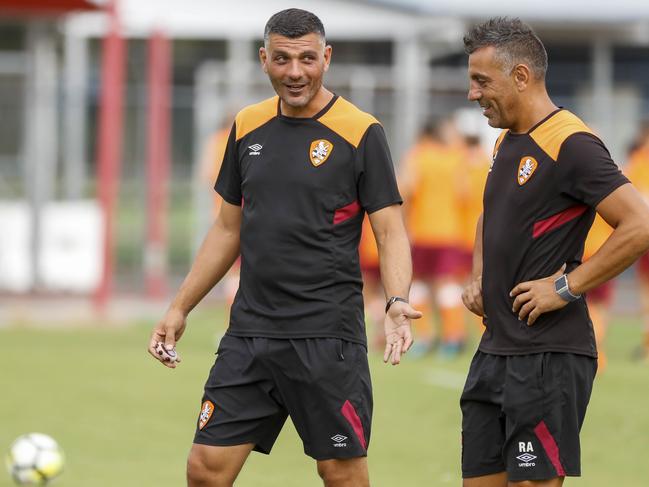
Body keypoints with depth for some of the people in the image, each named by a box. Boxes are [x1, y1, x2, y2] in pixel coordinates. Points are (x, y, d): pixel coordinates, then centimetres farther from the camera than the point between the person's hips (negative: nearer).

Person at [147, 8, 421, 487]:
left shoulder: (361, 133, -6)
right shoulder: (247, 128, 10)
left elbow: (391, 232, -7)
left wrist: (397, 303, -24)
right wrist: (180, 308, 17)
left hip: (327, 337, -5)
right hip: (250, 331, 5)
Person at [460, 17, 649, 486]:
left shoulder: (571, 145, -14)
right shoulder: (507, 143, 14)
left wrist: (566, 287, -19)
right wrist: (478, 279, 16)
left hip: (549, 355, -9)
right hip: (495, 350, 9)